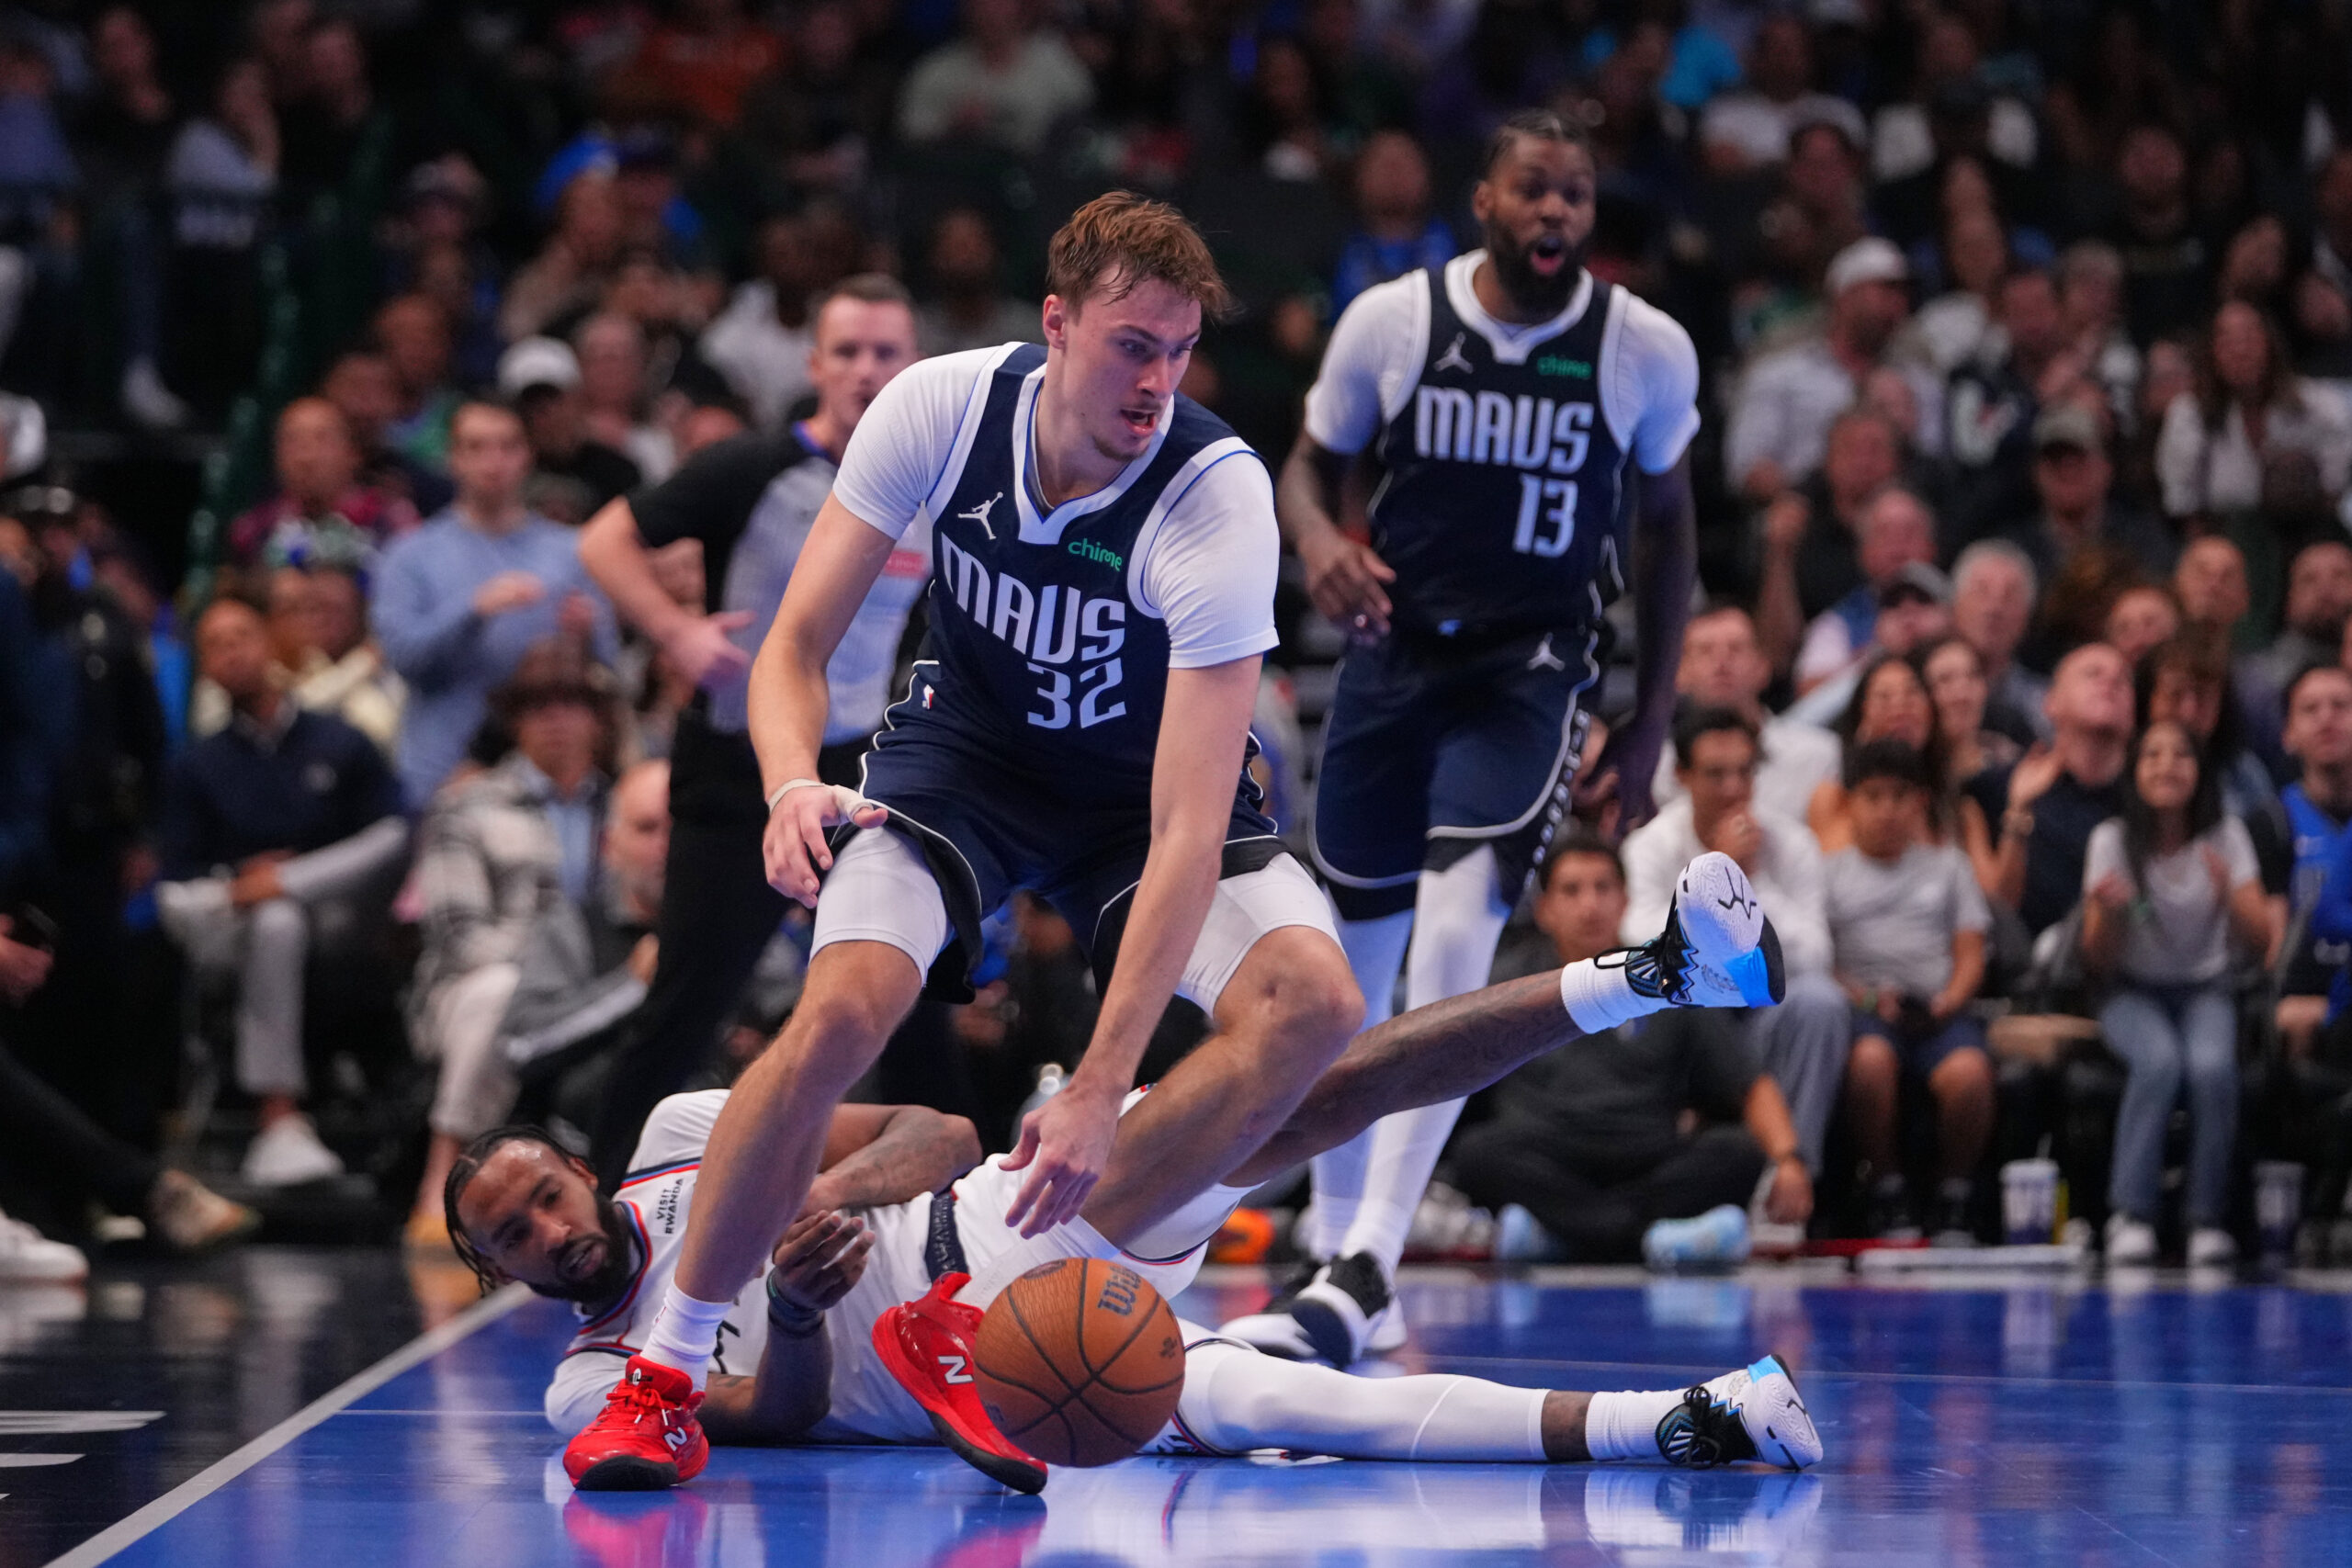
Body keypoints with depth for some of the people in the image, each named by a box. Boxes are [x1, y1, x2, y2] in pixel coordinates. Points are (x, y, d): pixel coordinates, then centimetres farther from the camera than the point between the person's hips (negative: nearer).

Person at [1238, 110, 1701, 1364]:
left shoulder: (1649, 352, -6)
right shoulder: (1392, 320, -6)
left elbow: (1665, 527, 7)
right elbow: (1309, 463, 8)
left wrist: (1652, 718, 8)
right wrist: (1317, 538, -16)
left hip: (1533, 664, -2)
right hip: (1394, 647, 2)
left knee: (1454, 950, -21)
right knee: (1354, 967, 8)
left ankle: (1362, 1271, -22)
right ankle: (1334, 1250, 25)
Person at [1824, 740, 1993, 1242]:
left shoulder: (1947, 865, 21)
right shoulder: (1832, 872, 15)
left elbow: (1971, 954, 15)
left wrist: (1950, 1001, -6)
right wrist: (1865, 998, -11)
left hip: (1938, 1008, 1)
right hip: (1862, 1007, -1)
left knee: (1967, 1070, -34)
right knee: (1870, 1059, -38)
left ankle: (1954, 1203, -15)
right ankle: (1888, 1197, -21)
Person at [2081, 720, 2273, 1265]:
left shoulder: (2225, 837, -3)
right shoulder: (2113, 841, -6)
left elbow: (2260, 939, -10)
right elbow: (2099, 960, -6)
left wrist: (2228, 893, -29)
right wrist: (2107, 911, -28)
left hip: (2205, 991, 1)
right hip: (2134, 994, -1)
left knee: (2213, 1066, -33)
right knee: (2159, 1060, -35)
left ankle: (2209, 1220, -23)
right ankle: (2131, 1215, -31)